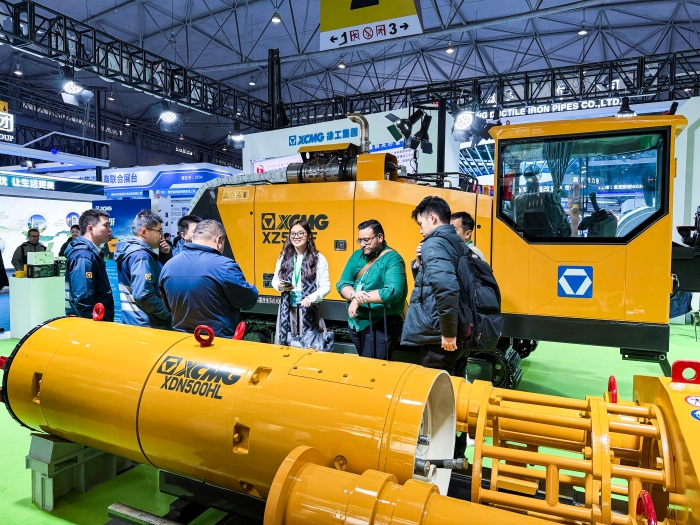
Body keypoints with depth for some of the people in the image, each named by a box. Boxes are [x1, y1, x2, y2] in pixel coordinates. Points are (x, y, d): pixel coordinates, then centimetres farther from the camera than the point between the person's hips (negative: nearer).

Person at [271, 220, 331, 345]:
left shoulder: (318, 258, -3)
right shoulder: (284, 257, 8)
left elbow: (326, 286, -5)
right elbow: (275, 280, 15)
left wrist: (311, 298, -22)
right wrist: (280, 286, -8)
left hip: (308, 310, -3)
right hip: (287, 309, 3)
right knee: (285, 344, 6)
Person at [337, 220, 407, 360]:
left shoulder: (392, 259, -13)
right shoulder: (357, 256, 7)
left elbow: (393, 292, -26)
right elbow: (342, 284, 2)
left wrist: (360, 299, -23)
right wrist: (353, 295, -20)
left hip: (381, 326, -7)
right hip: (356, 324, 7)